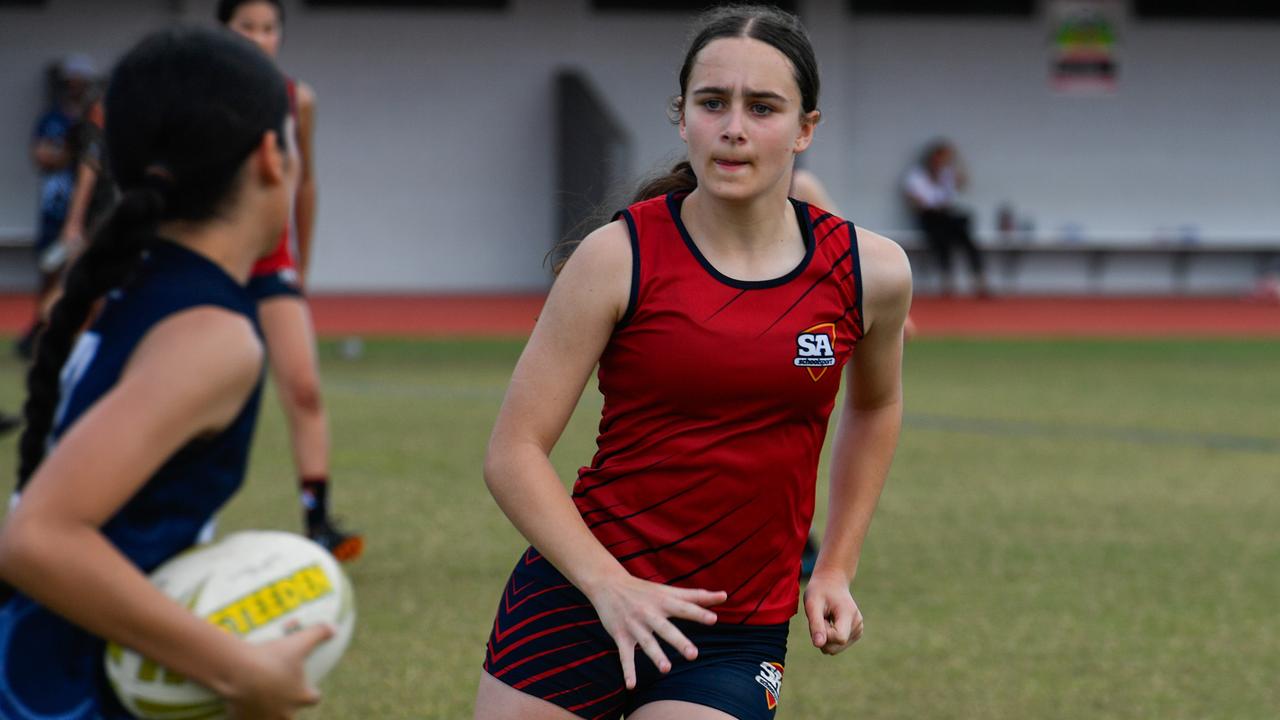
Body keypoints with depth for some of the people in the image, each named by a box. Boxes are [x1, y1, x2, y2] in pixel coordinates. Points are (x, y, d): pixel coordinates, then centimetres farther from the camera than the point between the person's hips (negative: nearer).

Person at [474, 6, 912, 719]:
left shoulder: (870, 272, -1)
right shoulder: (619, 257, -8)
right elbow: (515, 452, -8)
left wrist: (837, 569, 15)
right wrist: (609, 583, -19)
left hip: (736, 634, 1)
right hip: (576, 599, -1)